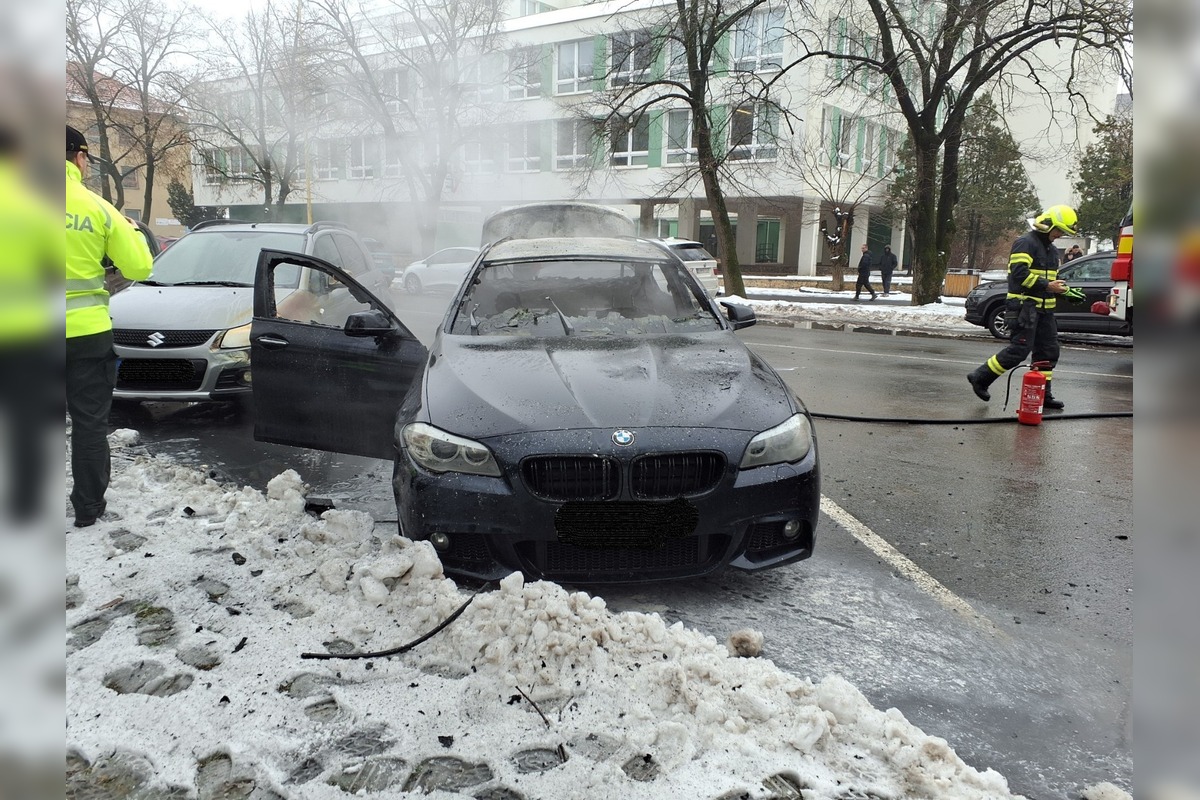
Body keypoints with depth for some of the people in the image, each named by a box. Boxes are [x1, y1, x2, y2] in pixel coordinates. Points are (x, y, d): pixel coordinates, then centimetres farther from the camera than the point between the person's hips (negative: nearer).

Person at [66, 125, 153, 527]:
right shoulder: (99, 208, -4)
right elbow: (138, 268, 0)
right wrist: (133, 232, 18)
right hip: (88, 331, 0)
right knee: (90, 422, 10)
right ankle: (88, 508, 16)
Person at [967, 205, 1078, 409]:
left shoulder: (1052, 250, 22)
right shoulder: (1026, 244, -10)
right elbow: (1019, 273, -21)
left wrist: (1060, 288, 11)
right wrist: (1046, 285, -21)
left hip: (1044, 308, 10)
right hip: (1025, 306, -10)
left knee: (1049, 351, 8)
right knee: (1019, 349, -14)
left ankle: (1043, 394, 14)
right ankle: (980, 377, -4)